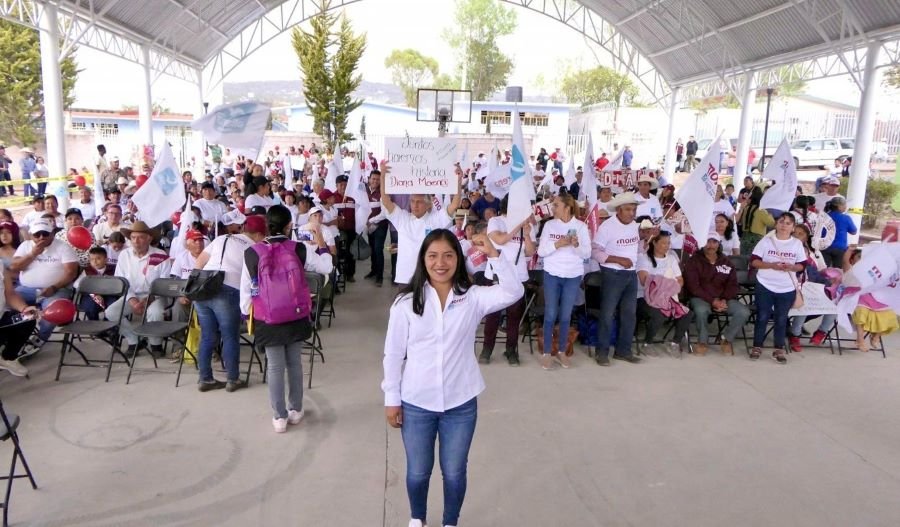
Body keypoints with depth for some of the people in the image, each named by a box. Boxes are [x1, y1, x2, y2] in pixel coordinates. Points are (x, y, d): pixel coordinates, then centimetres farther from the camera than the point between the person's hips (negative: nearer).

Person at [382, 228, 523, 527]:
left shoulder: (473, 297, -5)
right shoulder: (406, 302, -7)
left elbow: (513, 292, -21)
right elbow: (393, 354, -3)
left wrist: (493, 255, -30)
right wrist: (391, 399, -2)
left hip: (461, 403, 0)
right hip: (416, 403, 0)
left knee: (454, 472, 15)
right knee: (418, 472, 17)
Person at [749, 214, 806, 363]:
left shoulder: (797, 243, 3)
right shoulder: (766, 240, -3)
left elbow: (802, 265, 6)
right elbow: (753, 261, -5)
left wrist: (791, 267, -16)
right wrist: (771, 265, -20)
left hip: (787, 289, 2)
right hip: (765, 286, -1)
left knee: (781, 319, 7)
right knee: (762, 317, 3)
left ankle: (779, 350, 16)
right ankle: (757, 347, 14)